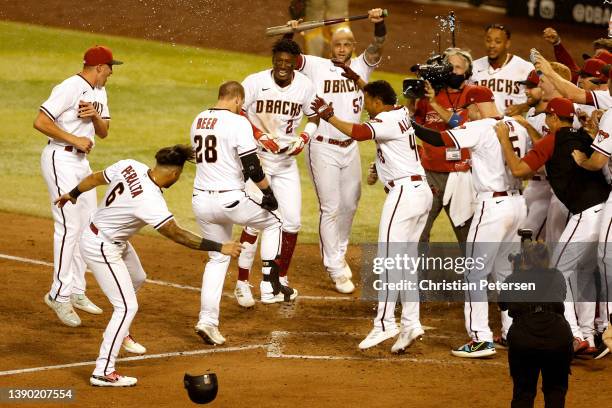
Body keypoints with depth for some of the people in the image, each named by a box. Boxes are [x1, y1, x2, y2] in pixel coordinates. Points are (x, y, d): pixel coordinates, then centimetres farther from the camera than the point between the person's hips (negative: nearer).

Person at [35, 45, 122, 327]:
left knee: (87, 226, 11)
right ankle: (60, 295, -11)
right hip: (60, 159, -9)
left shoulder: (99, 92, 12)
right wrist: (75, 139, -19)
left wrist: (95, 115, -8)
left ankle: (76, 292, 20)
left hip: (82, 161, 9)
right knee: (69, 226, -14)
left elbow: (103, 132, 14)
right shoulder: (70, 88, -16)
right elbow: (40, 122, -21)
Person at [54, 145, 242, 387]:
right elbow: (177, 235, -32)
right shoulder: (150, 201, -33)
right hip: (102, 249, -10)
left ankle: (118, 332, 50)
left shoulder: (130, 167, -11)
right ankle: (103, 372, -9)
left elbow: (95, 178, 5)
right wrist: (220, 248, -30)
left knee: (137, 278, 30)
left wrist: (73, 194, 24)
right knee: (127, 306, -9)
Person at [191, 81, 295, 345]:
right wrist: (268, 192, -1)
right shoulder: (238, 123, -11)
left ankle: (208, 320, 7)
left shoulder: (198, 121, 10)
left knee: (217, 259, 18)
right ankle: (270, 286, 14)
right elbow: (252, 167, -14)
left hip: (201, 200, 6)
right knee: (273, 223, 19)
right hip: (229, 199, -6)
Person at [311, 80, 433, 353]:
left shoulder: (386, 121, -12)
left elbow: (358, 133, -31)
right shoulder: (401, 113, 16)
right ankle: (410, 324, 8)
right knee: (407, 259, 11)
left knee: (388, 258, -13)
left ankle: (384, 323, -18)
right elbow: (379, 94, 37)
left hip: (404, 191, -10)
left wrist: (329, 116, -22)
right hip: (422, 192, 10)